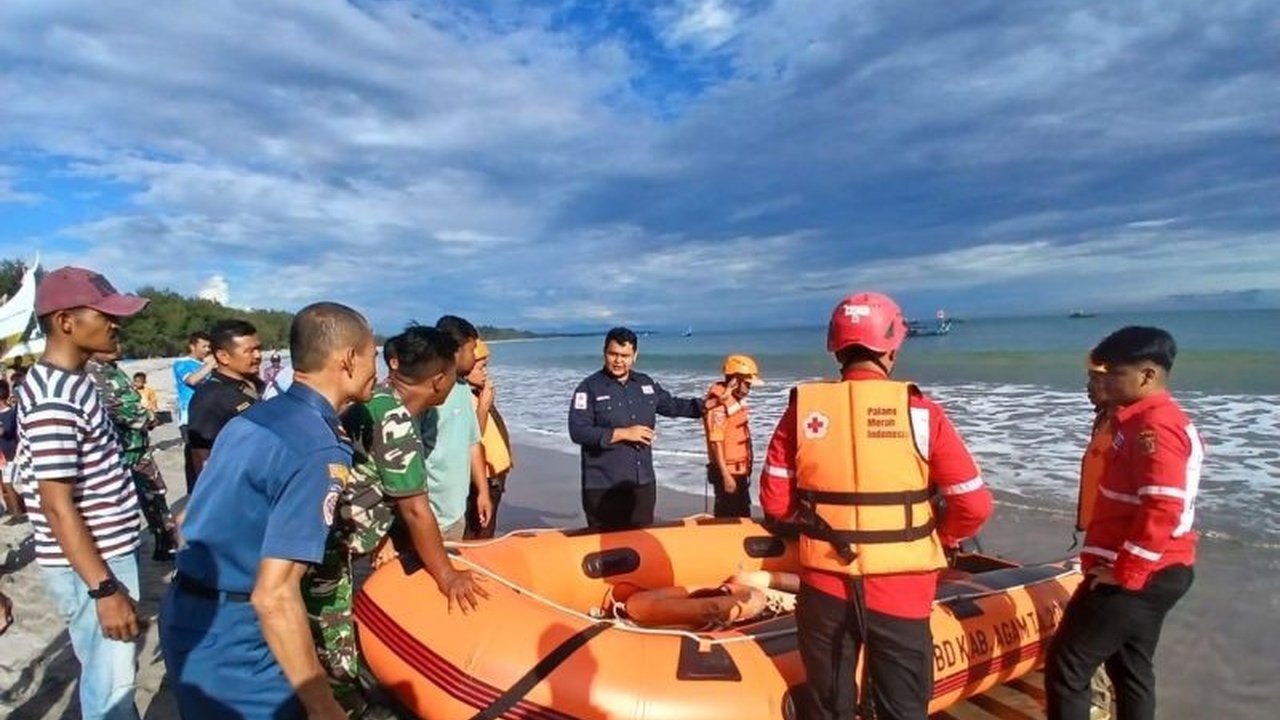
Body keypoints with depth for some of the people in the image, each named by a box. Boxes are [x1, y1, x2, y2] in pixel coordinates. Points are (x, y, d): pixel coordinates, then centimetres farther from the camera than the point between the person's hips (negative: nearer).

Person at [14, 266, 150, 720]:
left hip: (108, 554, 9)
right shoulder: (54, 399, -22)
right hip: (89, 567, -9)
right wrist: (104, 588, -22)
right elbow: (58, 506, -23)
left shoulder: (70, 383, 8)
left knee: (116, 674, 22)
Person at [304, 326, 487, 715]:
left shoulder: (383, 399, 2)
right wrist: (446, 576, -9)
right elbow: (415, 510, -19)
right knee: (334, 658, 3)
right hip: (322, 549, -9)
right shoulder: (394, 424, -24)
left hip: (328, 538, 9)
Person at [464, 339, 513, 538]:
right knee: (477, 535, -1)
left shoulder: (478, 393, 9)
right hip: (484, 478, -9)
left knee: (486, 532, 19)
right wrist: (483, 406, -30)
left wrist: (504, 459, 17)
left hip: (494, 473, 9)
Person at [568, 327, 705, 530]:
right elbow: (578, 432, -16)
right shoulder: (589, 388, -8)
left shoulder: (646, 383, 10)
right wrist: (623, 433, -17)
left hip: (643, 484, 5)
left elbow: (671, 405, 25)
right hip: (603, 488, -5)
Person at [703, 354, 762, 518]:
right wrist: (725, 475, -24)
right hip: (728, 473, -9)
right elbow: (716, 442, -22)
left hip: (740, 471, 9)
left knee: (743, 515, 18)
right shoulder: (718, 404, -19)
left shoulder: (738, 401, 10)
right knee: (728, 517, -1)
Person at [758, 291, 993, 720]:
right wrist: (942, 542, 13)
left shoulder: (802, 408, -5)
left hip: (824, 588, 2)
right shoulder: (919, 413, -10)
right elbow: (974, 504, -6)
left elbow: (775, 505, -2)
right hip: (900, 592, -1)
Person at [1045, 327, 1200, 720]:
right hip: (1152, 572, 11)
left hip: (1136, 577, -11)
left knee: (1066, 666, -4)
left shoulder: (1153, 426, -20)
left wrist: (1124, 572, -22)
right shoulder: (1161, 421, 14)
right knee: (1130, 668, 20)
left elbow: (1162, 510, -28)